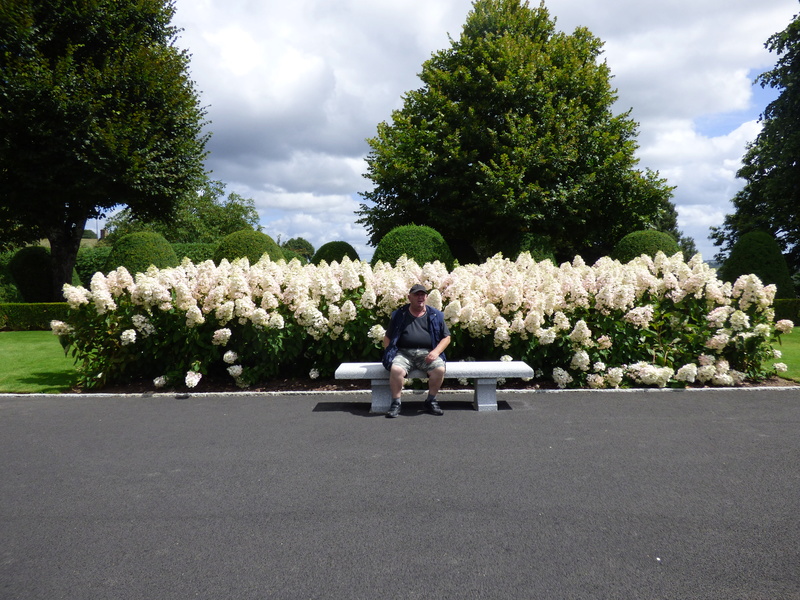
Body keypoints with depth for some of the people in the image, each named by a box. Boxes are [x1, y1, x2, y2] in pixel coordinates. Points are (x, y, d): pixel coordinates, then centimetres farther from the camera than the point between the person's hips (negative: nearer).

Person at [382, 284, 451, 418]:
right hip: (404, 353, -1)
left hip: (426, 353, 1)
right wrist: (388, 354, -3)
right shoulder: (399, 315, 12)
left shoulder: (435, 315, 13)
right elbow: (387, 337, 15)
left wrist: (436, 352, -4)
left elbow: (446, 337, 13)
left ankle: (431, 401, -5)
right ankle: (395, 403, -15)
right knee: (396, 369, -33)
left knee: (440, 369, -28)